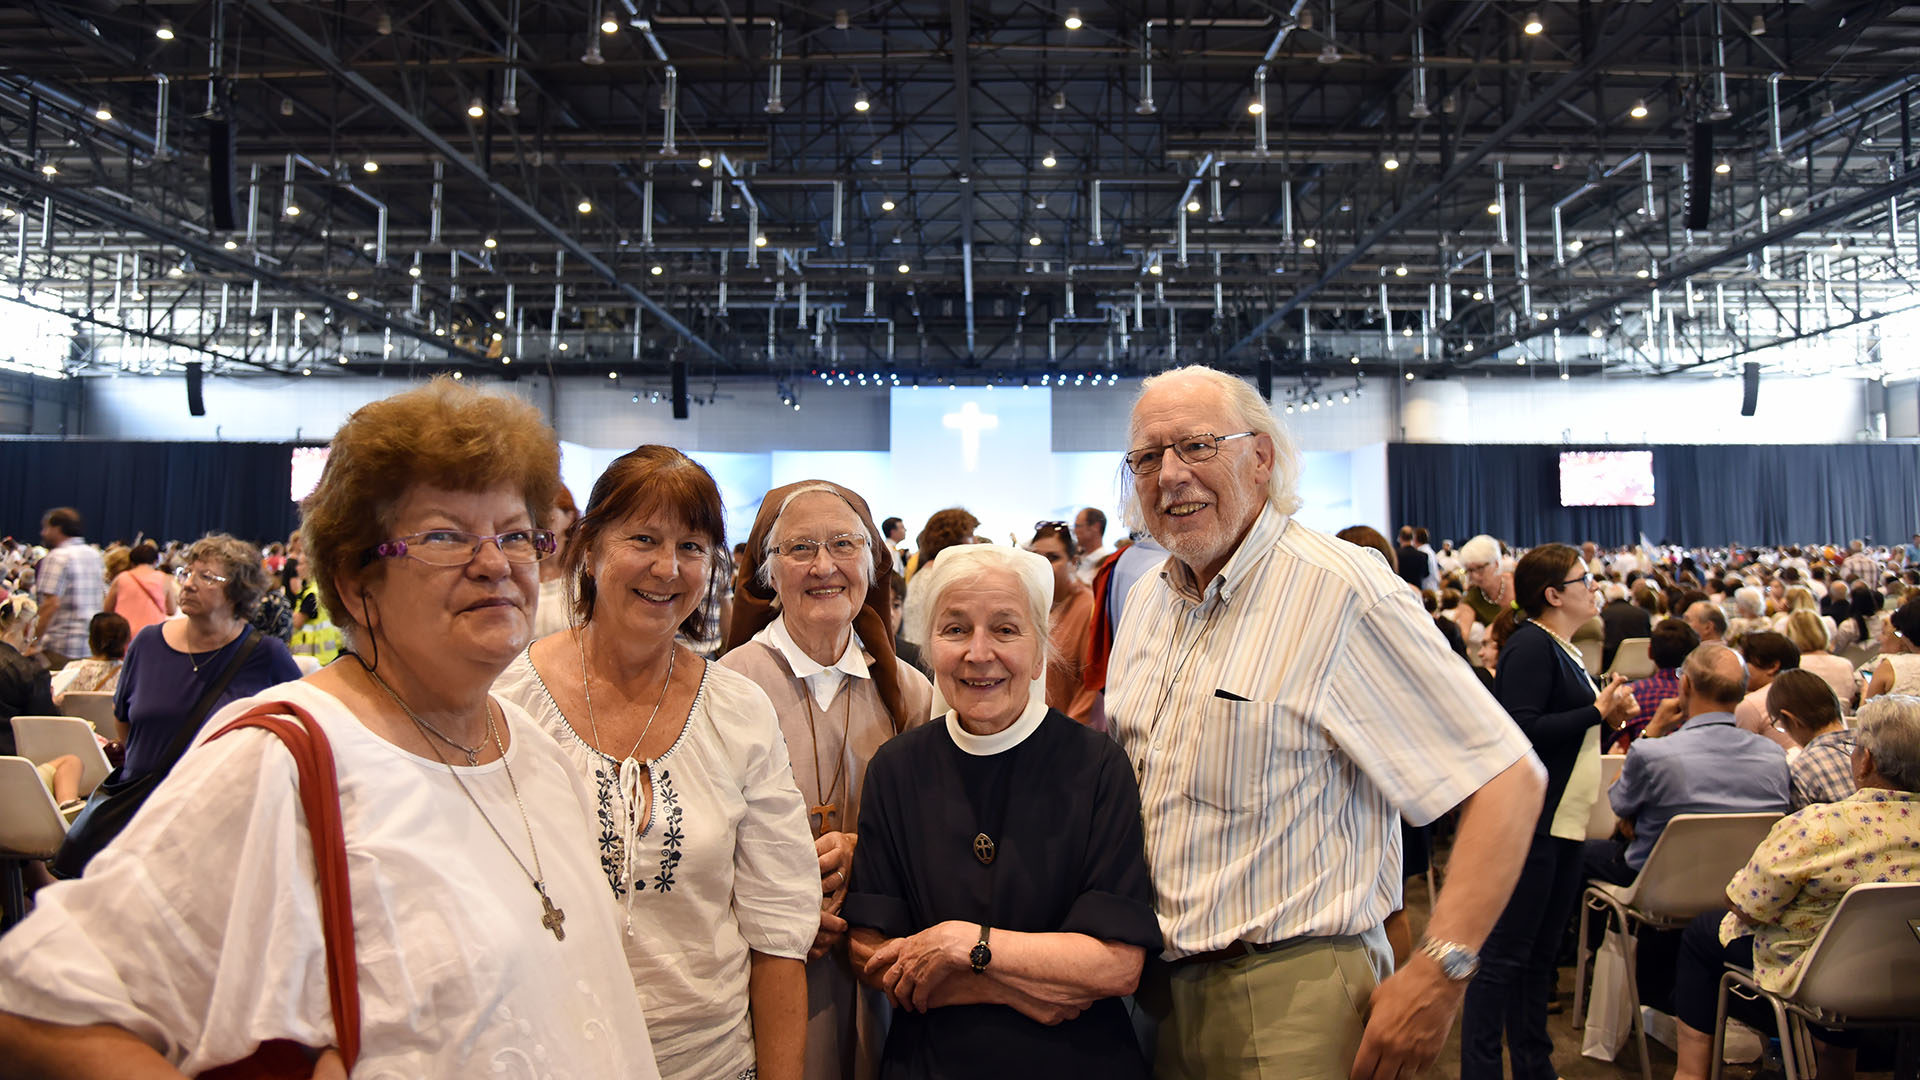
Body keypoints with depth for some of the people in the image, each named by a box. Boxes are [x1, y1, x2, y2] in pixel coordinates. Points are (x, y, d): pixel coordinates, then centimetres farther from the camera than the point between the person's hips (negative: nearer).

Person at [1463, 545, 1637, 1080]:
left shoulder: (1564, 650, 17)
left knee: (1540, 955, 15)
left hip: (1562, 824, 10)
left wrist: (1609, 719, 6)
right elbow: (1522, 730, -24)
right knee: (1503, 957, -5)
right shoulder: (1530, 646, -13)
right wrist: (1597, 710, -18)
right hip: (1530, 826, -10)